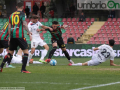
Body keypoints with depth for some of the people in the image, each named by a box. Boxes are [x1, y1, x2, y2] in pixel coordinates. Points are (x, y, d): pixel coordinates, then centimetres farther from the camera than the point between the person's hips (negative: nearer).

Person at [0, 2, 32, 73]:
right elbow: (24, 24, -11)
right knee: (26, 51, 0)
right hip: (20, 35, -6)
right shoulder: (22, 14, 0)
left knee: (10, 52, 15)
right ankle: (23, 69, -9)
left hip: (12, 35, 6)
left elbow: (9, 27, 17)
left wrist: (9, 36, 23)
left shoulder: (12, 15, 16)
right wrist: (29, 33, -11)